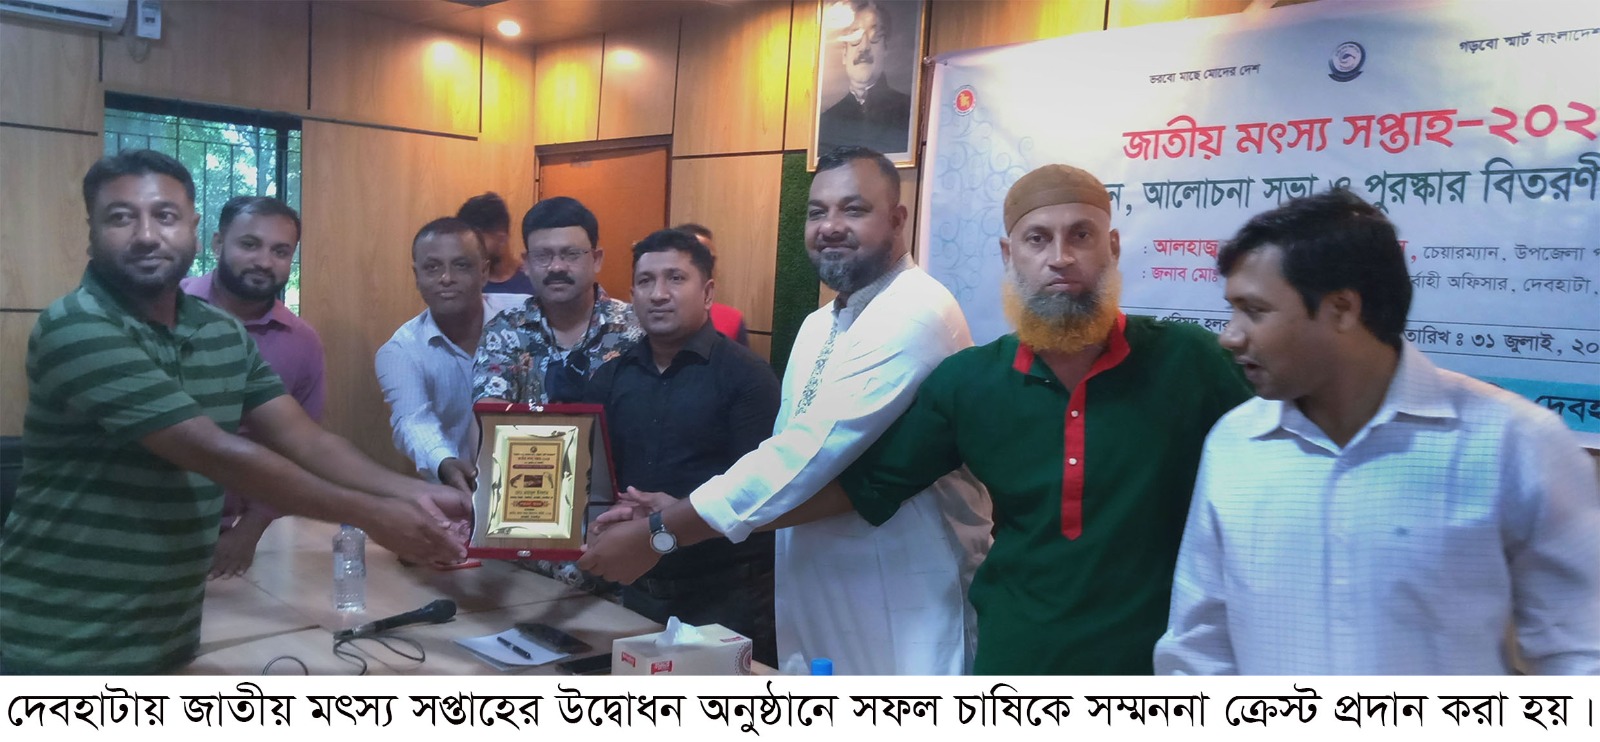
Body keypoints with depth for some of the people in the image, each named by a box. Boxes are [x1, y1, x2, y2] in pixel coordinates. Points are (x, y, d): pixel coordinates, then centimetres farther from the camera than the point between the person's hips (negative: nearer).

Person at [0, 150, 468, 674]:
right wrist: (370, 515, -23)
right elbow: (215, 454, -24)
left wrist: (411, 491, -17)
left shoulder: (226, 335, 5)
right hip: (60, 650, -6)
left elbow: (304, 440, 0)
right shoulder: (75, 329, -19)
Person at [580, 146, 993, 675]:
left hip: (904, 612, -8)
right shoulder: (818, 327, 11)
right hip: (817, 602, 8)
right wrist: (681, 512, -3)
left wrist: (659, 533, -21)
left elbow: (812, 453, -26)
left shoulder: (917, 315, -19)